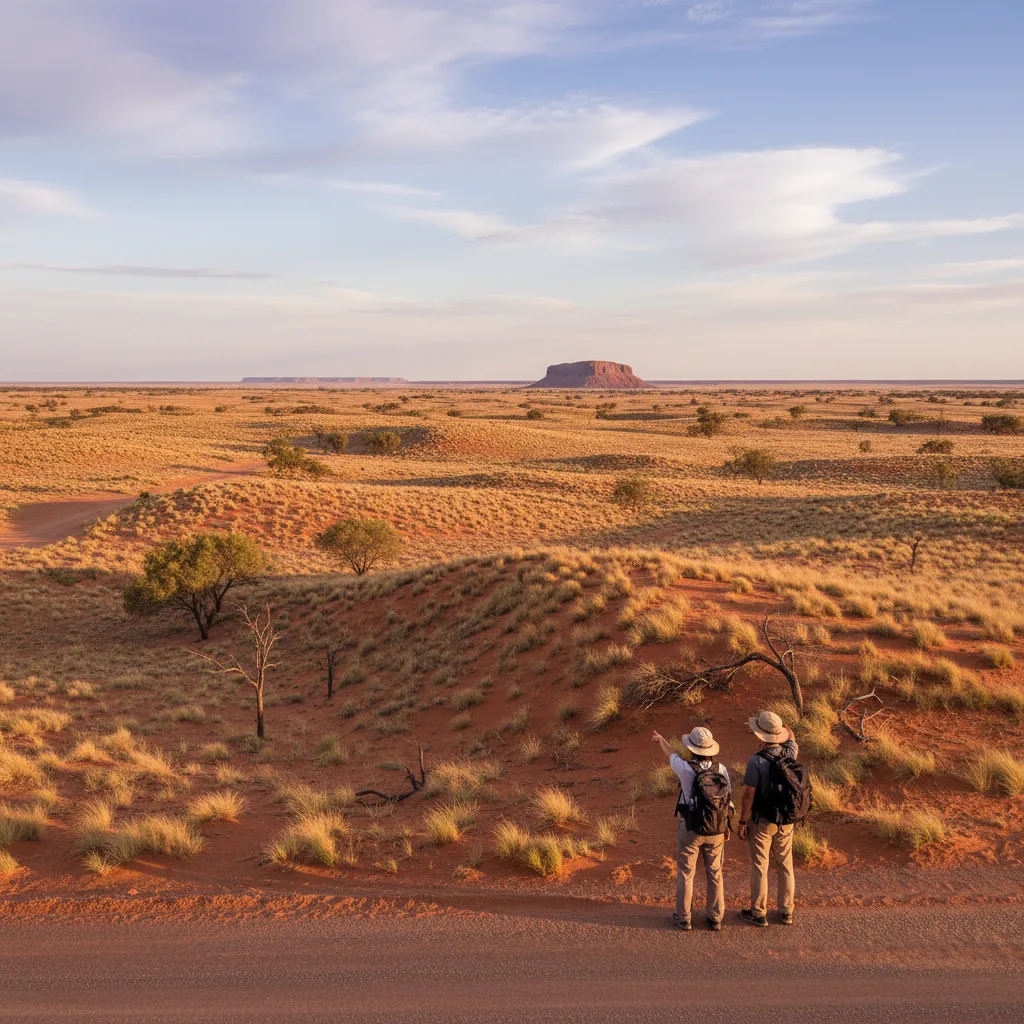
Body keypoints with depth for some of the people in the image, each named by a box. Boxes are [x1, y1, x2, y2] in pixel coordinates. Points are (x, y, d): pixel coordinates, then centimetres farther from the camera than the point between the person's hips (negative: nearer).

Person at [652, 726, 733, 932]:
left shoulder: (686, 769, -20)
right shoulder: (721, 769, -11)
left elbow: (671, 755, 2)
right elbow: (729, 799, -3)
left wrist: (661, 740, 25)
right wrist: (727, 826, 13)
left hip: (690, 829, -3)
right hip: (716, 830, 3)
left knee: (686, 873, 12)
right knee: (715, 874, 16)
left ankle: (683, 918, 20)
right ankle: (716, 918, 23)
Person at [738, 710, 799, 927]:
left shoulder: (757, 761, -23)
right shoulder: (790, 753, -8)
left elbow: (749, 794, -19)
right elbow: (790, 736, 17)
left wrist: (742, 822, -9)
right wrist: (777, 722, 8)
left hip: (761, 822, -5)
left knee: (759, 866, 7)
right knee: (785, 865, 17)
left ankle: (758, 913, 16)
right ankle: (786, 911, 25)